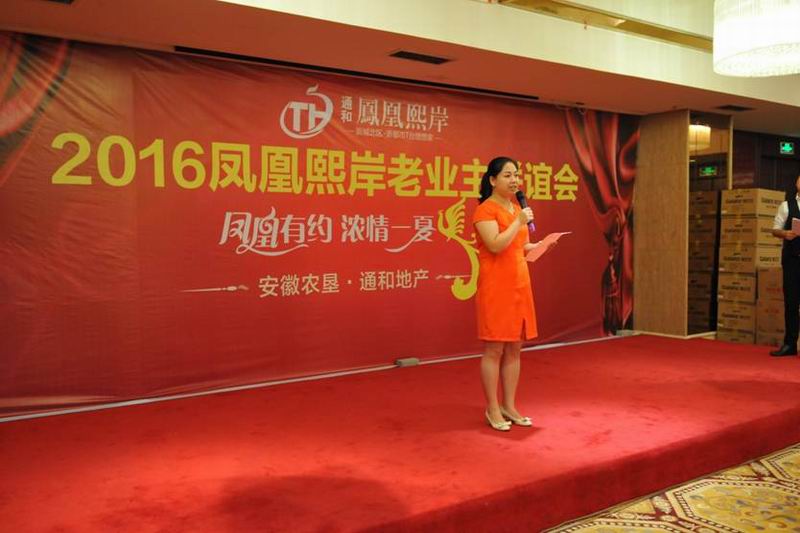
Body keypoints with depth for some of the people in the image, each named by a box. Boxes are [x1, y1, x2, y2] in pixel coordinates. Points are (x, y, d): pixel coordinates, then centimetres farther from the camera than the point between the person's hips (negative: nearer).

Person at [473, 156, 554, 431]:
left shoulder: (517, 207, 15)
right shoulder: (485, 210, -10)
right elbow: (496, 245, -22)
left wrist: (540, 245, 4)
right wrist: (519, 222, -15)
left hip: (519, 283, 8)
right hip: (495, 285, -8)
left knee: (514, 348, 10)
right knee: (494, 349, -2)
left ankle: (509, 406, 20)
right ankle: (492, 409, 9)